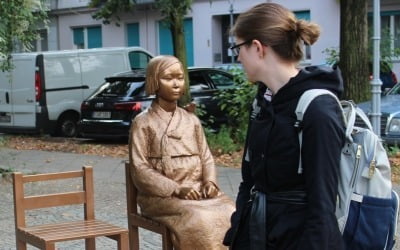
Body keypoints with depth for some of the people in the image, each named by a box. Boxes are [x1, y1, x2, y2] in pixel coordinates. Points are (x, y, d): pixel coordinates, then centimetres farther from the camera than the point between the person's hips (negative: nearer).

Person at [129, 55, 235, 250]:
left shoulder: (191, 120, 14)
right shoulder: (143, 123, -1)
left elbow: (206, 157, 15)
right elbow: (140, 170, -7)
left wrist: (210, 181, -7)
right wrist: (176, 189, -17)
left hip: (198, 190, 4)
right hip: (162, 195, -4)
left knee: (232, 214, -24)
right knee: (199, 221, -32)